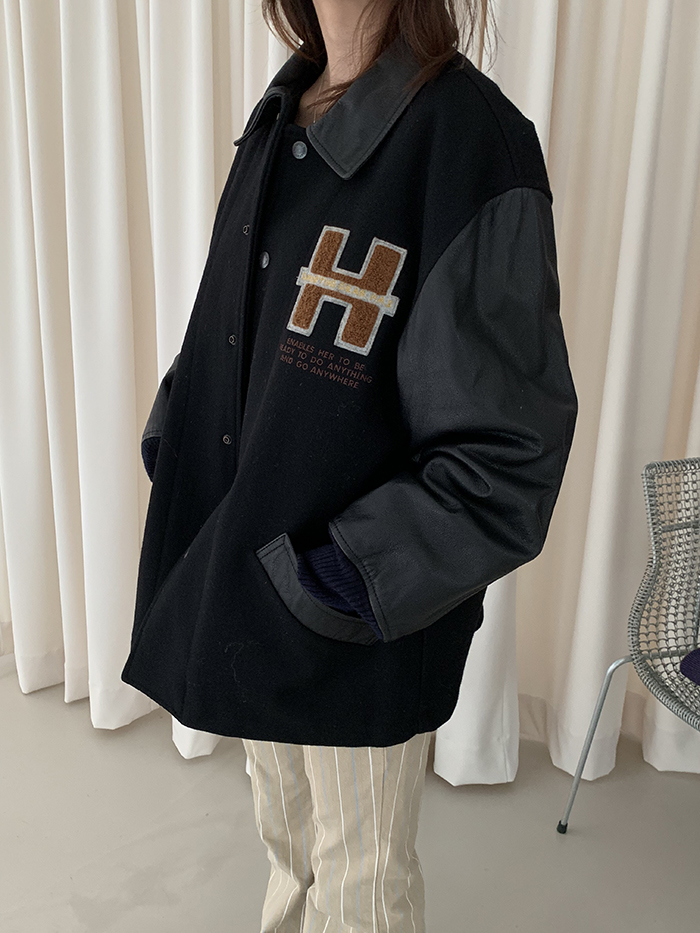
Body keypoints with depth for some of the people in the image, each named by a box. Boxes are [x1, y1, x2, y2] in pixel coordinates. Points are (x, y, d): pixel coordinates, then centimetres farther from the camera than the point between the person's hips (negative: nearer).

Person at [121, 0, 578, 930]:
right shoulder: (279, 116, 4)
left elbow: (508, 459, -22)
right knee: (288, 847, 29)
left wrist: (333, 586, -22)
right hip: (244, 593, 7)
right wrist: (171, 443, 2)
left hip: (365, 627, -6)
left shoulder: (471, 140, -20)